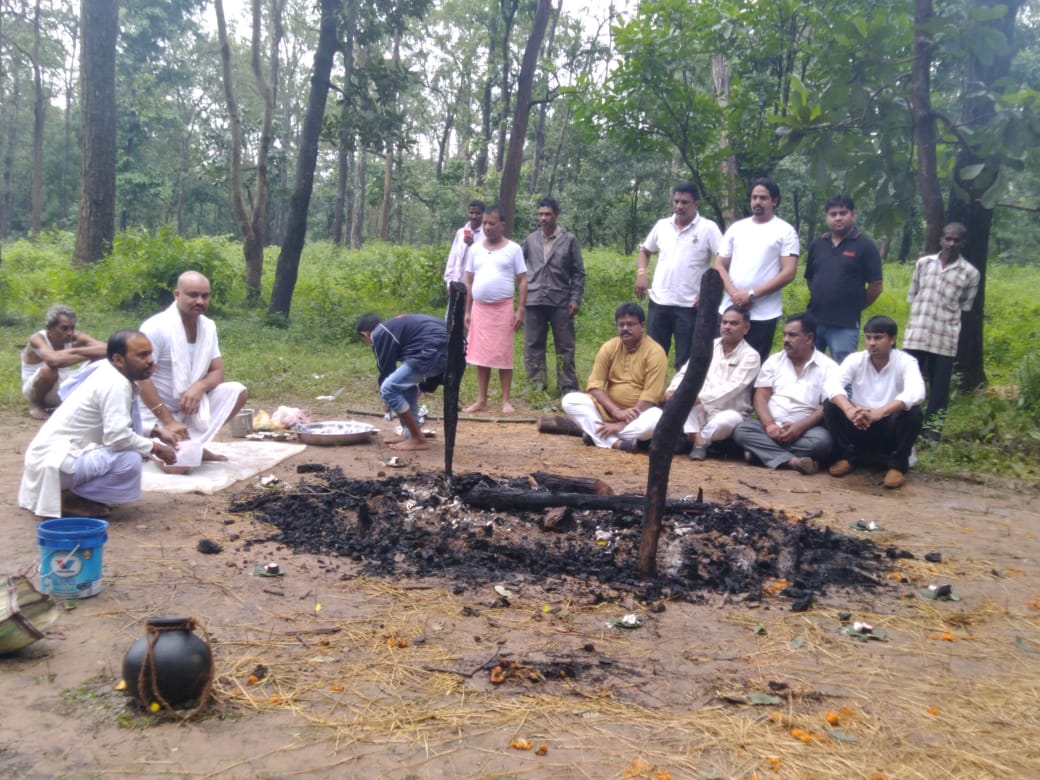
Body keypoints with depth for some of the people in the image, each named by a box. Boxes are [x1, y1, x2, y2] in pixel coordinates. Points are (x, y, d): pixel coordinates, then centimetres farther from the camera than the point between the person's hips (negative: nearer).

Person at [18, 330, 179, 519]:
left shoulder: (109, 374, 8)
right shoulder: (116, 385, -20)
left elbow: (118, 425, 20)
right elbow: (117, 436, -27)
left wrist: (155, 431, 8)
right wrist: (155, 447, -13)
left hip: (59, 449, 10)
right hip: (54, 461, -10)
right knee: (129, 460, -27)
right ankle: (69, 498, -6)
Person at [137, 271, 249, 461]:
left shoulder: (208, 326, 0)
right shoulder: (156, 327, -19)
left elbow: (217, 372, 2)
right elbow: (142, 379, -22)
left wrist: (199, 387, -22)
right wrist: (168, 421, -25)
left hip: (189, 405, 6)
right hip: (156, 411, -6)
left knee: (237, 391, -11)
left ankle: (193, 443, -7)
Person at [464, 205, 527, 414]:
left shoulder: (513, 249, 0)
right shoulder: (476, 249, 9)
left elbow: (522, 281, -1)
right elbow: (469, 282, 12)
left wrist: (520, 310, -9)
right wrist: (467, 311, 7)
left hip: (503, 308, -3)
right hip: (479, 308, 3)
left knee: (503, 355, -1)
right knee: (481, 355, 5)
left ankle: (506, 400, 7)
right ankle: (481, 400, 11)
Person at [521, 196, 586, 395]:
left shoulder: (569, 240, 1)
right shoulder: (531, 240, 7)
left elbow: (578, 273, 2)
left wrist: (575, 299, -4)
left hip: (560, 302, -2)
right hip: (533, 301, 2)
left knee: (565, 347, 2)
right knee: (533, 346, 5)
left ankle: (568, 388, 8)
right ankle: (536, 386, 14)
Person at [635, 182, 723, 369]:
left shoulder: (708, 228, -6)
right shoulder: (662, 225, 7)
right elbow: (644, 251, 20)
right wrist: (641, 273, 2)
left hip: (689, 306, -4)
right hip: (658, 302, 4)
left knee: (685, 361, 3)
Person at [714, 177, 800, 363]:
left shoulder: (786, 231, 0)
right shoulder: (736, 228, 12)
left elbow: (788, 273, -7)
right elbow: (719, 266, 9)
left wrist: (752, 294, -13)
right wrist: (734, 293, -9)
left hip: (763, 314, -3)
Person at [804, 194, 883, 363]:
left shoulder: (865, 246, -4)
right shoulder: (817, 245, 10)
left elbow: (876, 286, -5)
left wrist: (854, 307, 2)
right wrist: (820, 301, 13)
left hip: (844, 326, -5)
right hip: (813, 321, 5)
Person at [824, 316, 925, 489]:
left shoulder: (906, 362, -12)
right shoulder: (855, 359, -5)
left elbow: (916, 393, -32)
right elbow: (833, 385, -22)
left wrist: (880, 412, -48)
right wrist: (849, 409, -44)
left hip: (890, 430, -2)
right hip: (859, 427, 2)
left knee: (913, 413, -30)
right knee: (831, 406, -21)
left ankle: (898, 465, -11)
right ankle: (847, 457, -4)